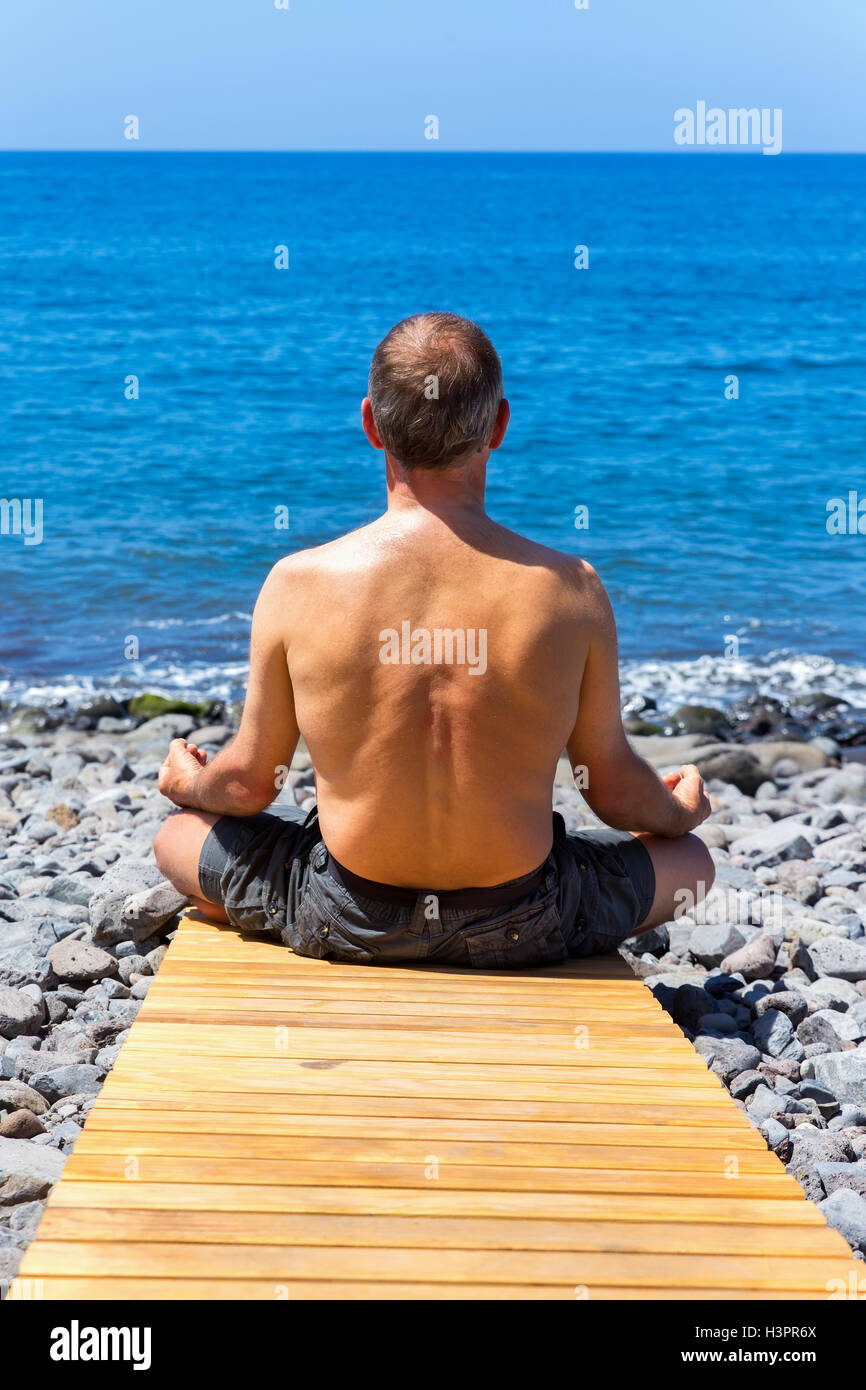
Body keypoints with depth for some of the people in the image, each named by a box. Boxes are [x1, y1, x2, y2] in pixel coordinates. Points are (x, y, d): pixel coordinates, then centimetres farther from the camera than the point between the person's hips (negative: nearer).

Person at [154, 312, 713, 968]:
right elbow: (617, 795, -3)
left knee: (178, 833, 28)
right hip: (518, 931, 1)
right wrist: (683, 811, 22)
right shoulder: (571, 590, -15)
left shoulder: (299, 584, -15)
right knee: (692, 859, 28)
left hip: (347, 922, 0)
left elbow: (249, 786, -2)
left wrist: (186, 783, 23)